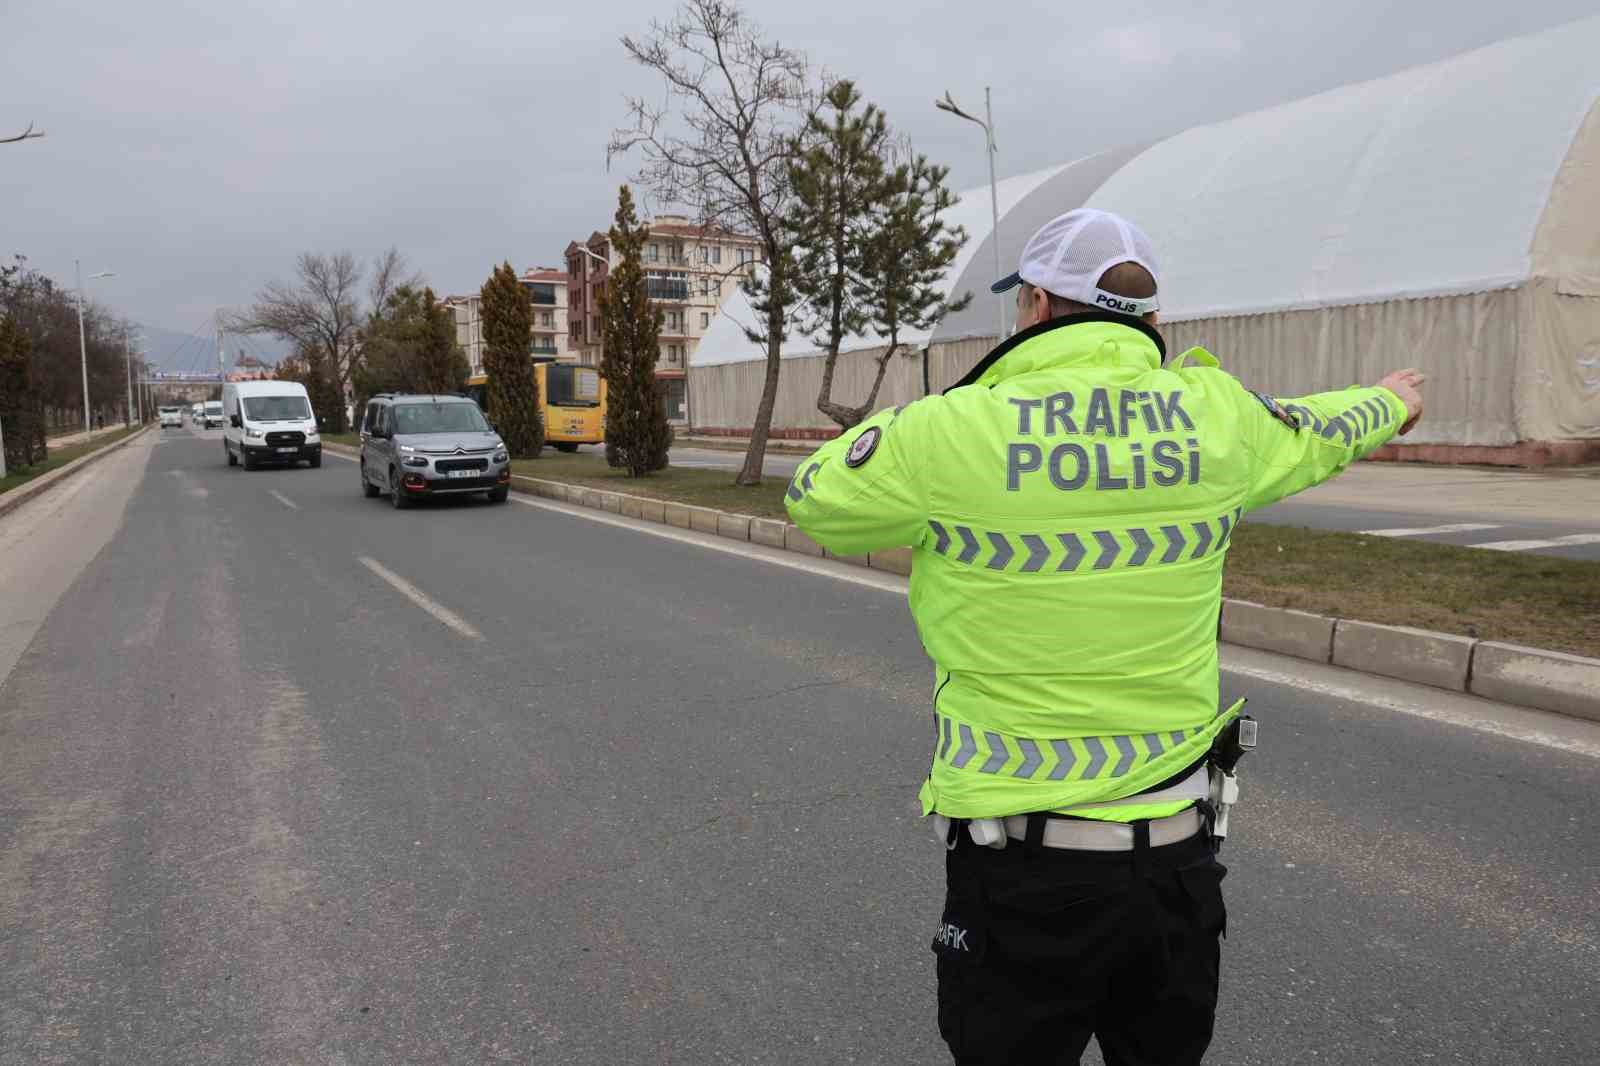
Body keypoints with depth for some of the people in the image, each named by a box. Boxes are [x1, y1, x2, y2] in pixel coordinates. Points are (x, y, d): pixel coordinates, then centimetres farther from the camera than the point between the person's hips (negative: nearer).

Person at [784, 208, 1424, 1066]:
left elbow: (813, 498, 1)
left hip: (1023, 874, -4)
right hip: (1178, 858, 4)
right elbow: (1316, 433, 20)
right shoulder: (1212, 415, -3)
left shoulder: (953, 432, -16)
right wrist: (1390, 402, 43)